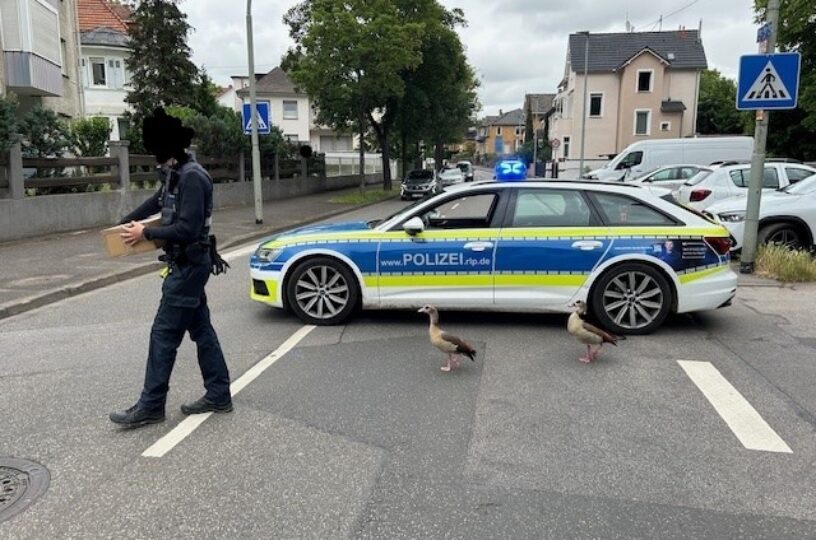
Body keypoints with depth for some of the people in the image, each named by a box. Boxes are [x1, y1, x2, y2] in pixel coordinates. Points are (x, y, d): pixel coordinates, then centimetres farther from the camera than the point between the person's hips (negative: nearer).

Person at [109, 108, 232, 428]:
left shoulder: (192, 177, -19)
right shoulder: (177, 175, 11)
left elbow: (187, 229, -24)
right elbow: (157, 202, 30)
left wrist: (146, 234, -13)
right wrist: (125, 223, 31)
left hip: (189, 266, -10)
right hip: (187, 265, 10)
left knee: (164, 334, -3)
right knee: (201, 330, 12)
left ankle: (150, 407, 7)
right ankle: (218, 396, 20)